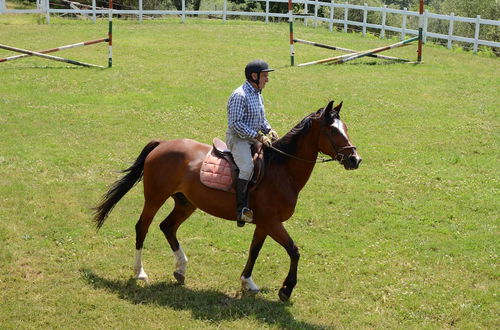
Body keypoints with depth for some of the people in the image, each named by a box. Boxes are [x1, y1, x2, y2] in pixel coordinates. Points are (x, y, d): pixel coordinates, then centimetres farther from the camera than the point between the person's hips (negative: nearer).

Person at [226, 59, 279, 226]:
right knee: (247, 167, -27)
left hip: (255, 138, 9)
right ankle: (241, 209, -24)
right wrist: (258, 136, -23)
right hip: (238, 138, -9)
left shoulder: (258, 94, 14)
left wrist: (269, 130, 3)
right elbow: (236, 123, -22)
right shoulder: (240, 95, -16)